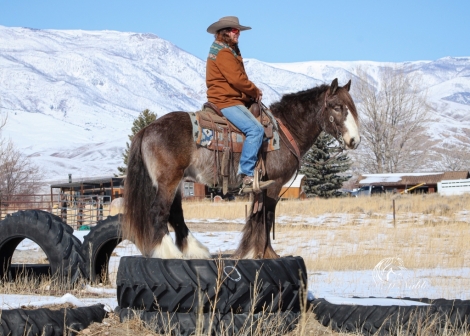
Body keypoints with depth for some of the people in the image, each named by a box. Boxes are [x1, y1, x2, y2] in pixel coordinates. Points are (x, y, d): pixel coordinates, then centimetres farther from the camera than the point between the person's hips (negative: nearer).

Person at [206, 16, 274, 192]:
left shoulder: (227, 51, 21)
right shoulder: (223, 53, -12)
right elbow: (236, 79, -20)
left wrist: (252, 92, 5)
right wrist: (255, 91, -5)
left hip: (233, 99, 11)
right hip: (226, 102, -11)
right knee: (255, 129, -26)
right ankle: (247, 177, -31)